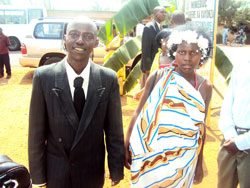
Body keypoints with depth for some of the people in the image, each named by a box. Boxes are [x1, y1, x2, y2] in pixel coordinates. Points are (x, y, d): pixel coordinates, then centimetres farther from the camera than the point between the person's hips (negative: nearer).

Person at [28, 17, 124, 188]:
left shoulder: (109, 79, -11)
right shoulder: (44, 77, -13)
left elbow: (114, 129, -5)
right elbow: (37, 130, -8)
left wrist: (116, 170, 0)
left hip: (93, 171, 1)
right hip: (56, 171, 0)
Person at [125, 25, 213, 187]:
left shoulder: (205, 86, -4)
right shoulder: (158, 77, -10)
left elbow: (201, 127, 4)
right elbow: (139, 113, -3)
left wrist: (199, 163, 10)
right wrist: (126, 146, -2)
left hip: (183, 161, 2)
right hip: (150, 154, -1)